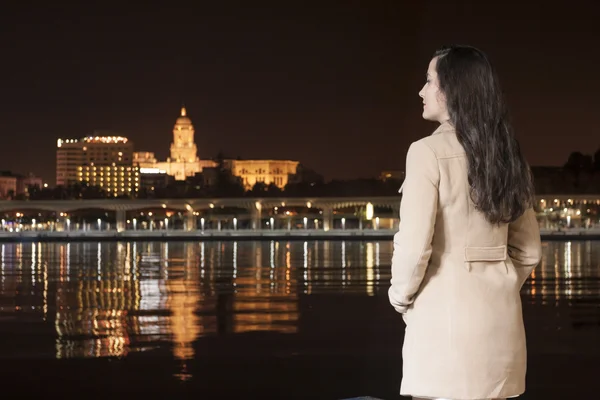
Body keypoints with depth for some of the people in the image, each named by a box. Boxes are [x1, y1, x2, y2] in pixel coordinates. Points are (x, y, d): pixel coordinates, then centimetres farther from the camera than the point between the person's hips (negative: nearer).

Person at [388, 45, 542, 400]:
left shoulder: (429, 152, -11)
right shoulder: (507, 157, 10)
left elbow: (414, 245, -16)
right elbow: (529, 251, 13)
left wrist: (401, 297, -1)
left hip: (447, 312, -6)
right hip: (501, 316, 7)